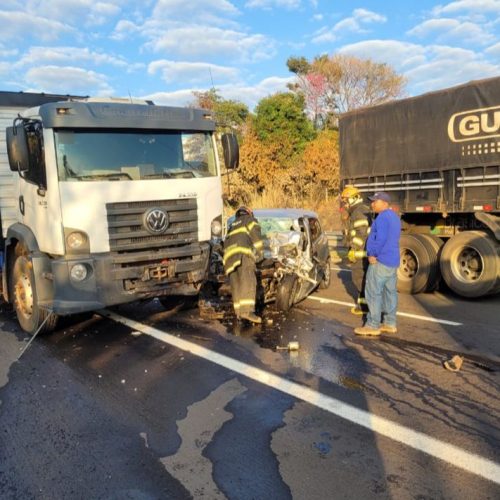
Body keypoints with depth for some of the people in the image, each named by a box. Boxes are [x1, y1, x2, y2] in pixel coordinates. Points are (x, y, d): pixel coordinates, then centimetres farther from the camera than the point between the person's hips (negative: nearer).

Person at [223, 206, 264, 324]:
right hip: (242, 252, -7)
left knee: (235, 284, 8)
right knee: (247, 281, -16)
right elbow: (256, 237, 4)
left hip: (229, 254, 7)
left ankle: (239, 312, 5)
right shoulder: (250, 220, 17)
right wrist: (260, 253, 13)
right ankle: (247, 310, -29)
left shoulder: (232, 225, 36)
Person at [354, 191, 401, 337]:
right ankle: (390, 323, 17)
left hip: (380, 261, -10)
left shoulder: (383, 217, -15)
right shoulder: (394, 217, 18)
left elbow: (380, 239, -24)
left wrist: (372, 254, -13)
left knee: (373, 293, -6)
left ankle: (373, 326, -4)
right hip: (393, 261, 10)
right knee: (390, 292, 12)